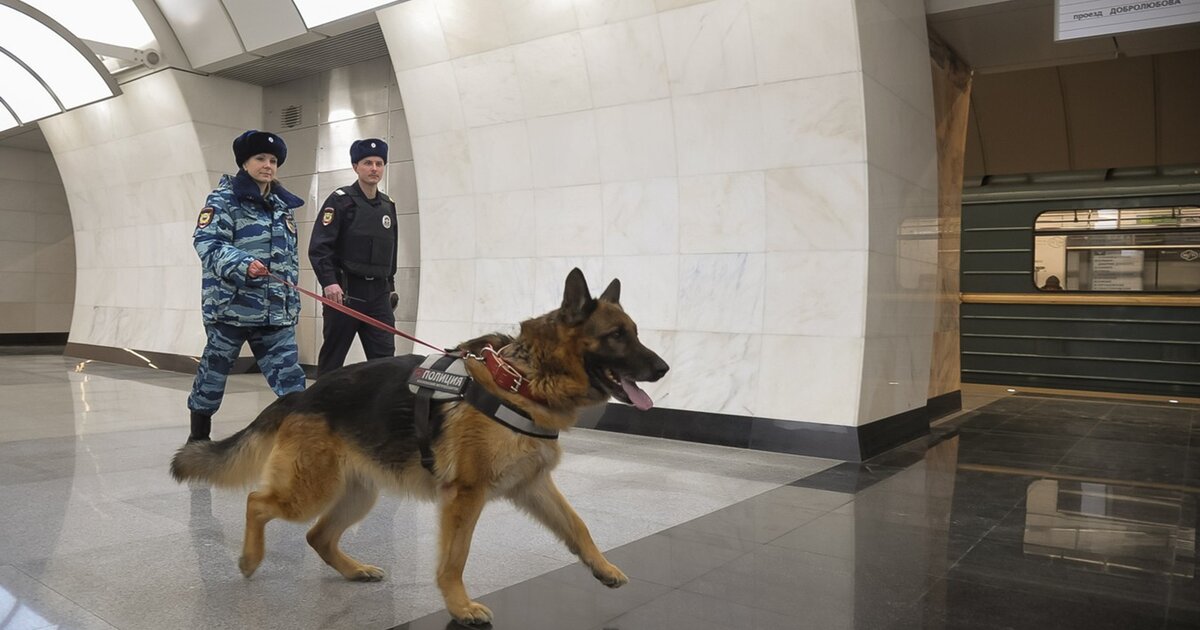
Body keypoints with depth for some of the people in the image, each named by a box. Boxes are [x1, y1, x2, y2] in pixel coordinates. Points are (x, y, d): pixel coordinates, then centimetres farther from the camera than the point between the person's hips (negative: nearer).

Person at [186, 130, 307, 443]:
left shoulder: (283, 205, 16)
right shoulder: (224, 198, -2)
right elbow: (207, 242, -14)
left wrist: (291, 298, 17)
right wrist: (243, 264, -29)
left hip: (276, 311, 5)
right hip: (230, 306, -4)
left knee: (290, 378, -4)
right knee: (213, 372, 9)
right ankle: (198, 437, 28)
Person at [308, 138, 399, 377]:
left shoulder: (388, 206, 15)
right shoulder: (340, 200, -4)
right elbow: (319, 247, -11)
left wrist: (390, 285, 18)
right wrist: (329, 282, -21)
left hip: (379, 294, 5)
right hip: (345, 292, -5)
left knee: (384, 358, 0)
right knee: (332, 357, 4)